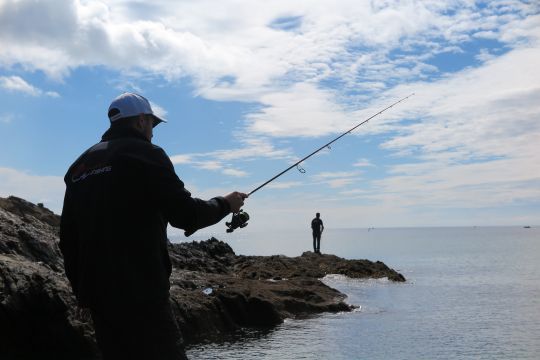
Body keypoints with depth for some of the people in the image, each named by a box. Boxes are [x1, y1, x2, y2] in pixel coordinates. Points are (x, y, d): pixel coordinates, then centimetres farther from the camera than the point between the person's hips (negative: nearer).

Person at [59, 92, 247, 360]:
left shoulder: (79, 166, 17)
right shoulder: (143, 154, -6)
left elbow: (68, 238, 18)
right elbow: (185, 214, -12)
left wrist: (81, 288, 24)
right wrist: (225, 205, 5)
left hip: (97, 294, 8)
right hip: (141, 295, -8)